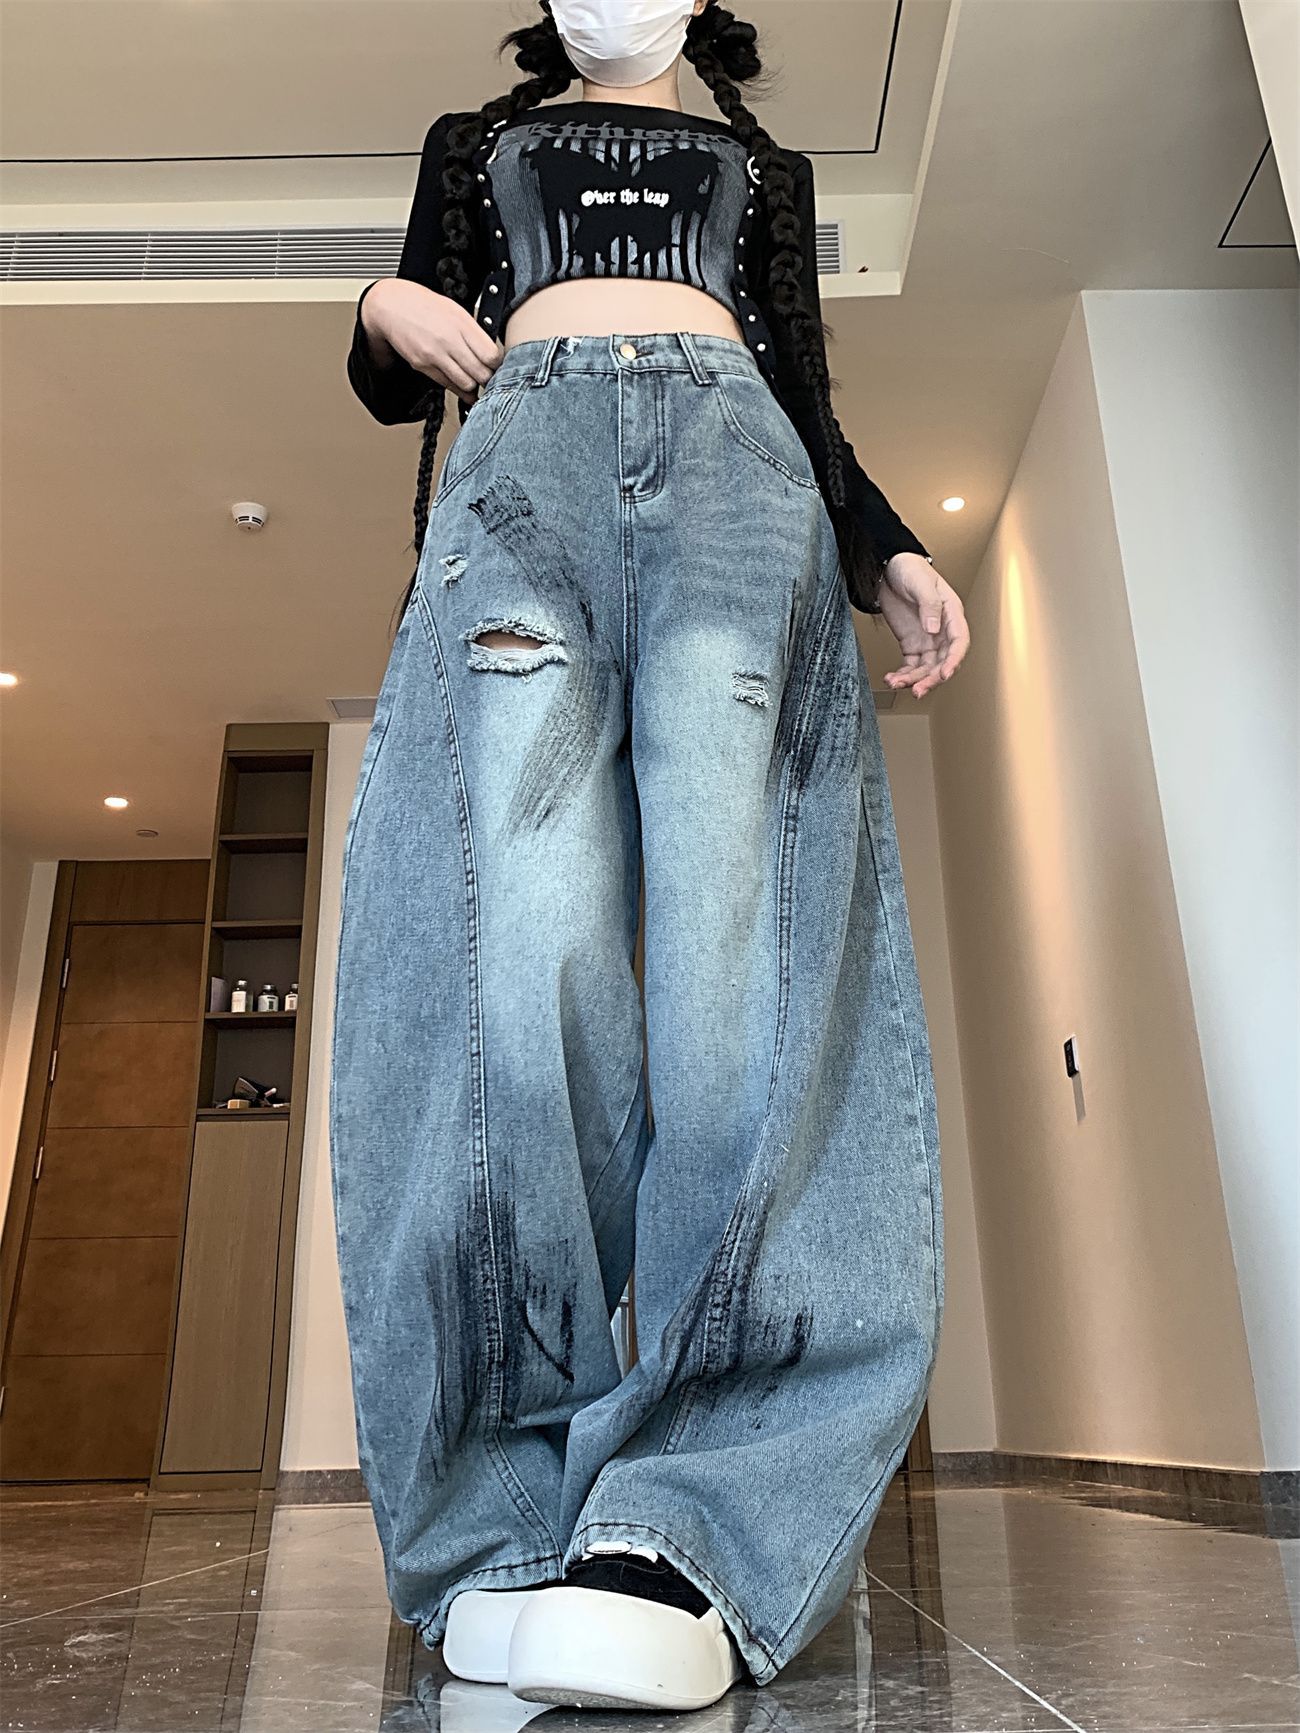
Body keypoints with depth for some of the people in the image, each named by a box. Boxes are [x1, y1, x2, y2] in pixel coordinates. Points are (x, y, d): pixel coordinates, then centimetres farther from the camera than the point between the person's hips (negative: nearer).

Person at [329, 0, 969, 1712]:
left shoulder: (762, 165, 36)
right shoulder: (478, 143, 36)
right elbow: (399, 379, 26)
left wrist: (888, 552, 6)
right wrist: (385, 317, 2)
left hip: (733, 461, 1)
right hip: (526, 457, 0)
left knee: (741, 936, -24)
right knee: (521, 934, -25)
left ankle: (685, 1523, -29)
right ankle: (514, 1522, -23)